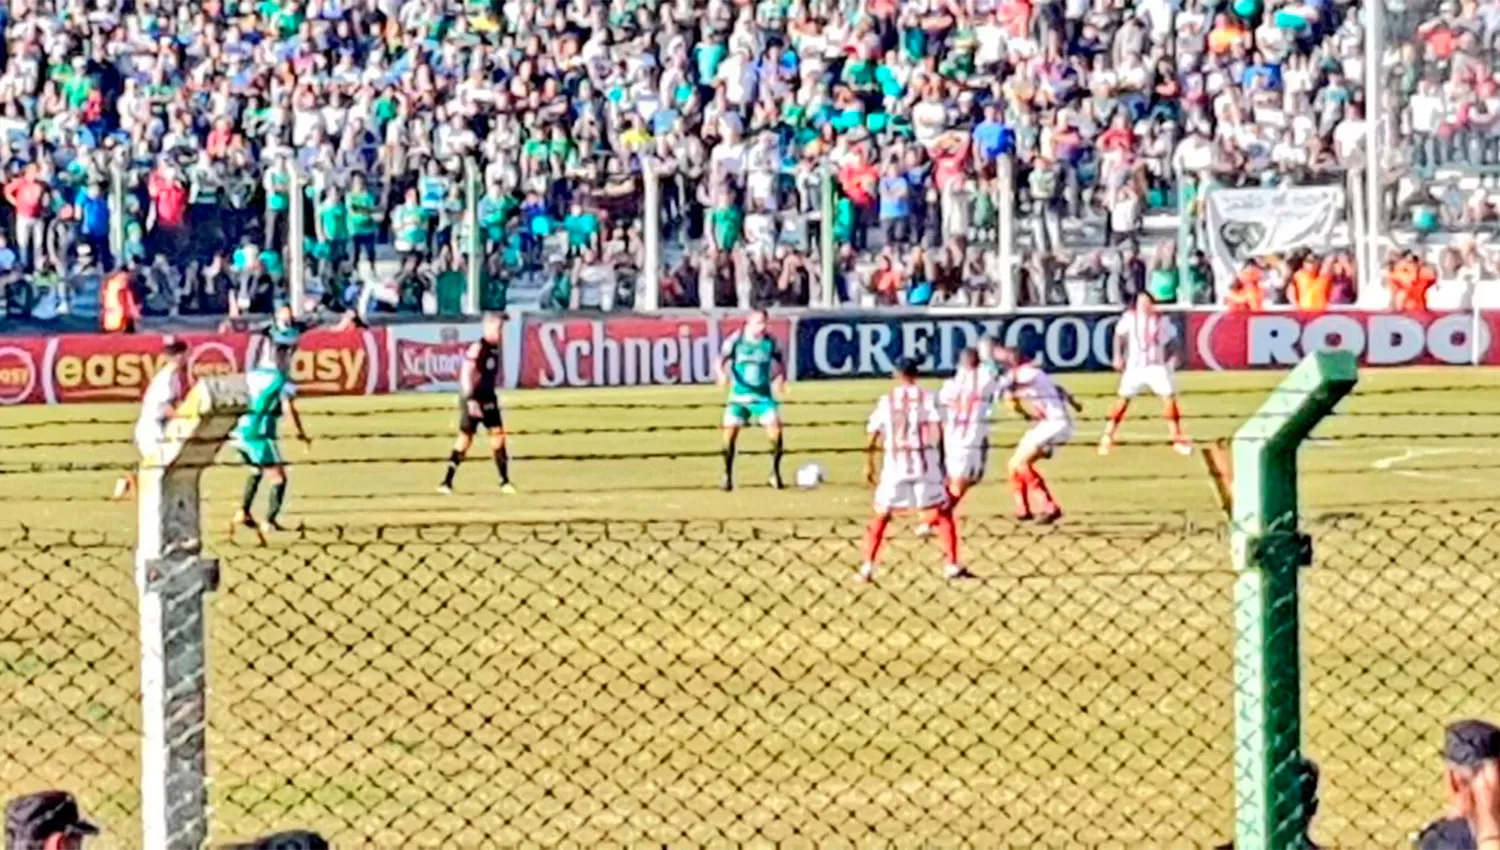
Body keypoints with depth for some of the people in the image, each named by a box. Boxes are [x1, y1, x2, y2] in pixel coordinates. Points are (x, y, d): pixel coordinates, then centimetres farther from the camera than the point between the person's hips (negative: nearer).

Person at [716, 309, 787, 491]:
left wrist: (780, 379, -4)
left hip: (763, 395, 1)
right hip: (739, 396, -1)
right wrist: (722, 374, -25)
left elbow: (780, 362, 14)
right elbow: (721, 361, -4)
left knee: (776, 433, -12)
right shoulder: (736, 340, -7)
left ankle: (775, 474, 5)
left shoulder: (770, 342, -1)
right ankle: (727, 476, 7)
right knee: (730, 433, -9)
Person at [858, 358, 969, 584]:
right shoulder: (927, 398, 1)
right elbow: (937, 432, -10)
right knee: (944, 513, 9)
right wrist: (940, 460, -4)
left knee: (880, 516, 14)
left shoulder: (886, 401, 6)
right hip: (925, 465, -2)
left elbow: (872, 436, 5)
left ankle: (867, 567, 5)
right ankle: (952, 565, 1)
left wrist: (869, 464, 15)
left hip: (894, 465, 2)